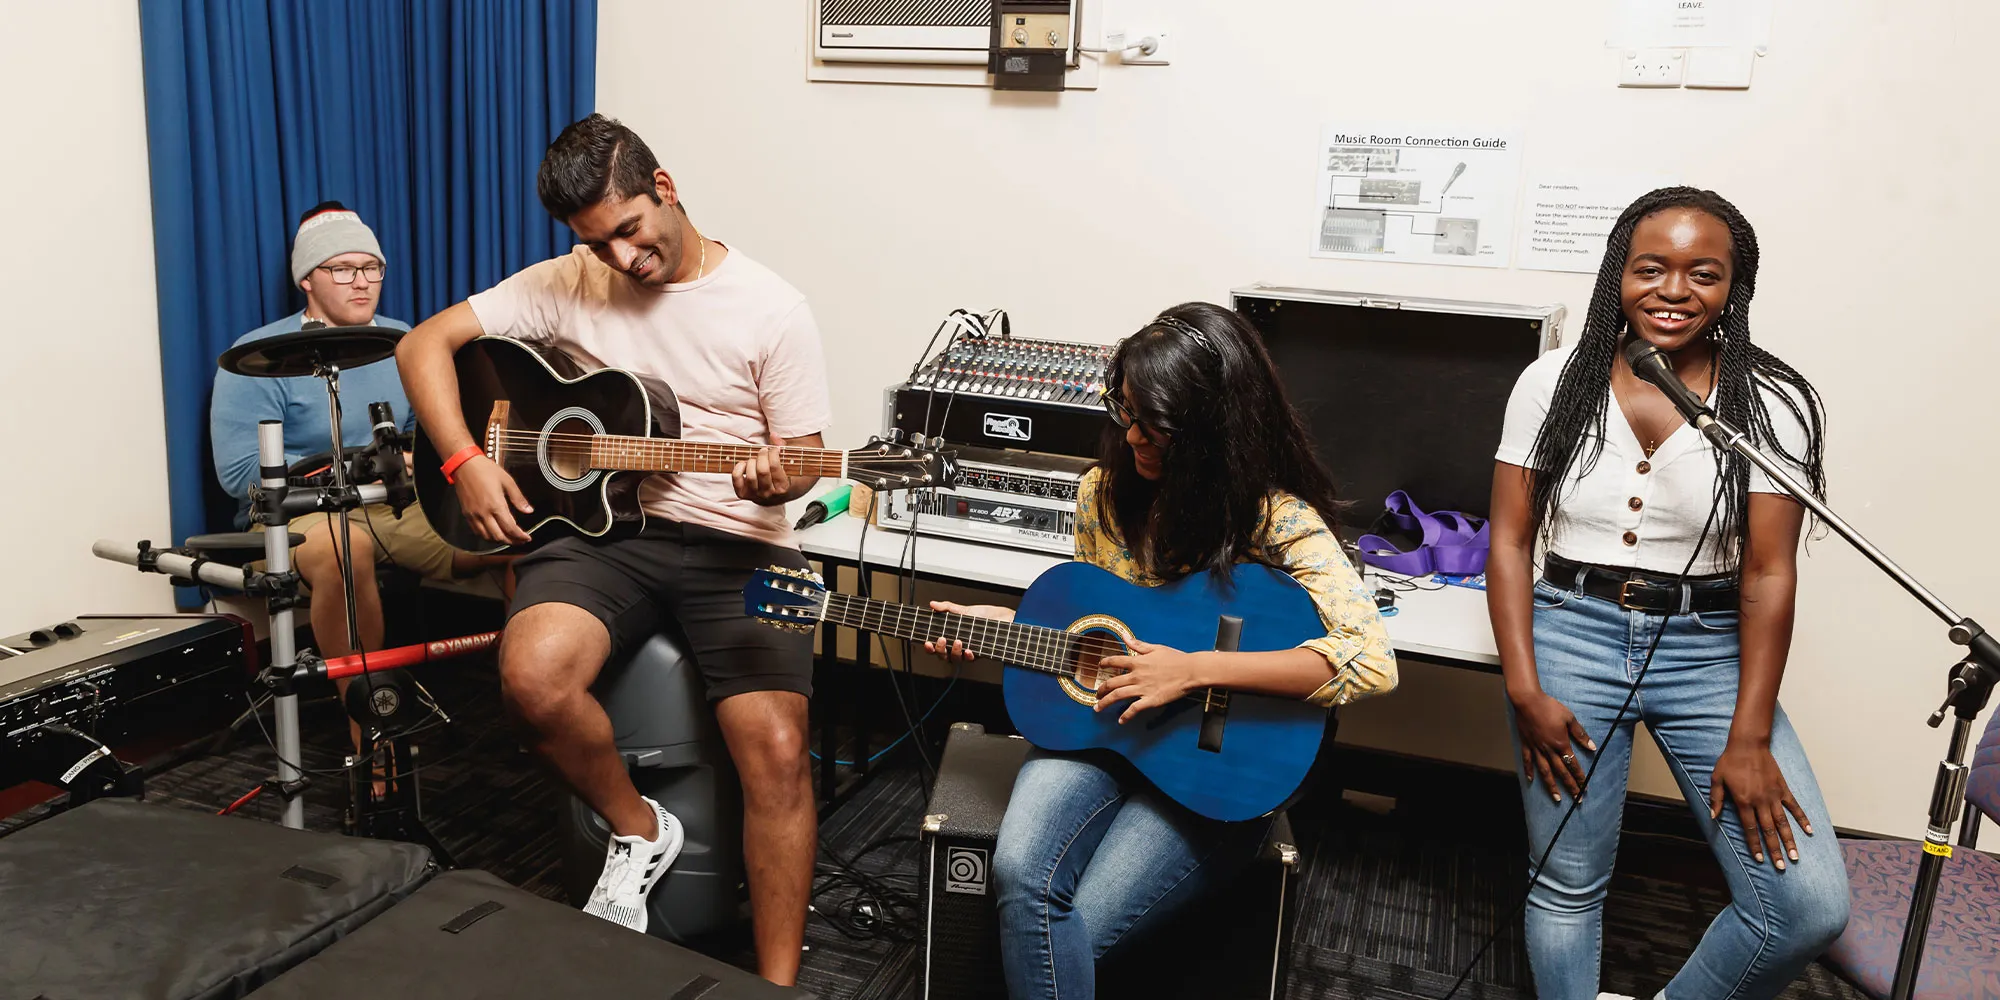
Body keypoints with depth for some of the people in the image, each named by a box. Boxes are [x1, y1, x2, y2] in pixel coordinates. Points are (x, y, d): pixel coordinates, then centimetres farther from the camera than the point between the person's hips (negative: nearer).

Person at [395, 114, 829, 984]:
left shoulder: (771, 308, -1)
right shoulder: (567, 284, 5)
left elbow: (802, 453, 3)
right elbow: (423, 345, 6)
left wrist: (776, 482, -22)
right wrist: (467, 463, -8)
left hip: (736, 543, -2)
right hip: (601, 525, 2)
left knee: (778, 752, -23)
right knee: (532, 679, -29)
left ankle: (777, 983, -6)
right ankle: (637, 830, 2)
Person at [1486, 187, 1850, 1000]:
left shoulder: (1773, 404, -3)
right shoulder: (1553, 382, -1)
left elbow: (1769, 574, -6)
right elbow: (1510, 542, 0)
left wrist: (1749, 738, -10)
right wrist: (1524, 692, -8)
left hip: (1709, 649, 1)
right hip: (1572, 636, 0)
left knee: (1811, 905, -6)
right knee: (1567, 883, 3)